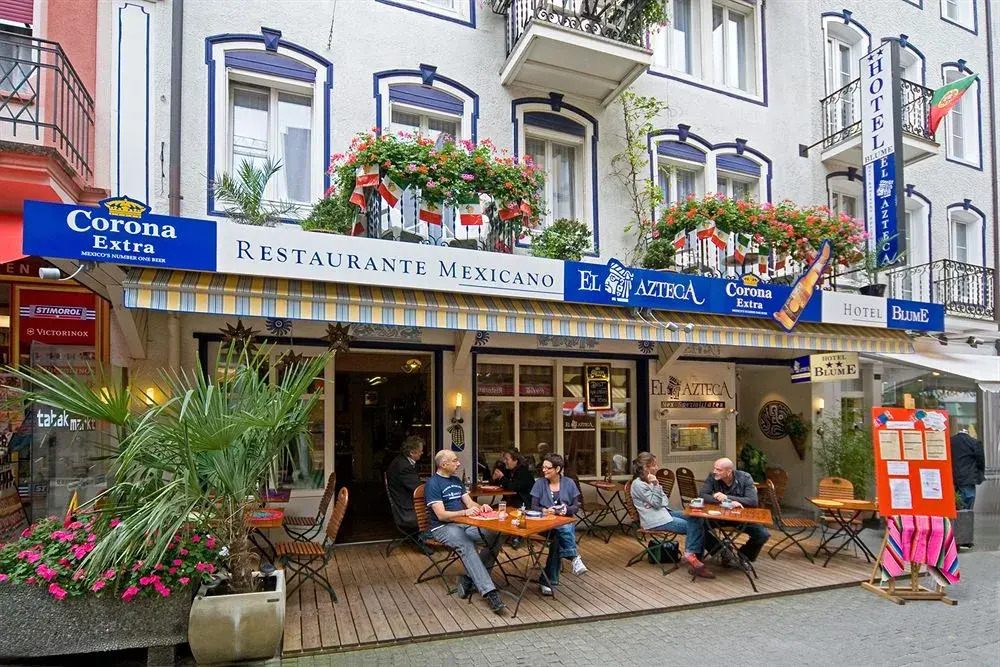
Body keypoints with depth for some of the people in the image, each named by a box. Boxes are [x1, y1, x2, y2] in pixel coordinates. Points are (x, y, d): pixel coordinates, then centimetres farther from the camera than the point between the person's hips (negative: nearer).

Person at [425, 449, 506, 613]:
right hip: (443, 528, -7)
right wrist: (465, 512, -29)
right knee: (466, 546, -36)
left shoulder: (456, 481, 18)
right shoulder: (433, 484, -7)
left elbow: (470, 503, 15)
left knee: (497, 536, -15)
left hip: (464, 524, 7)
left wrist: (480, 507, -7)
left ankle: (470, 579, -14)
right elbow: (441, 515, -16)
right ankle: (489, 592, -41)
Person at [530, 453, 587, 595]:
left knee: (558, 539, -33)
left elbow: (576, 506, 5)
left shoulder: (569, 483, 6)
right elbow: (534, 507, 1)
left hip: (566, 521, 1)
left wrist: (566, 510, -17)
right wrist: (545, 510, -20)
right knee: (564, 529, -36)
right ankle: (575, 558, -25)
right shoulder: (539, 483, 4)